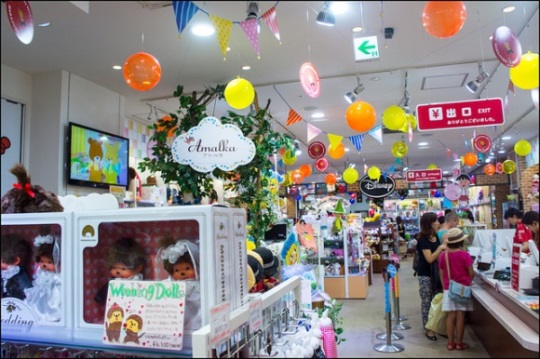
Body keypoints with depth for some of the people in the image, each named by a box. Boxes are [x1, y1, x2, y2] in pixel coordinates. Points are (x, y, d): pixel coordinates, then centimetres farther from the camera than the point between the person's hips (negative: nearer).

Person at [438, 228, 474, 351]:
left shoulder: (444, 255, -2)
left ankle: (450, 343, 13)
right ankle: (459, 343, 12)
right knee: (460, 316, 4)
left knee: (450, 316, 7)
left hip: (448, 289, 3)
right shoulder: (465, 255, -12)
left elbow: (441, 274, 5)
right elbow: (471, 273, -6)